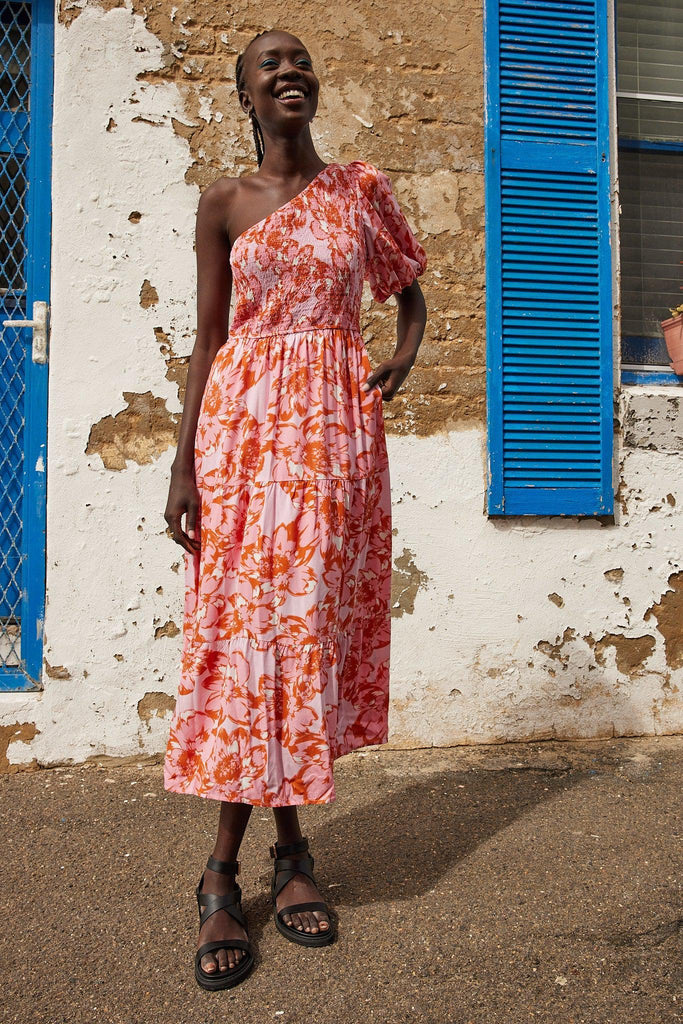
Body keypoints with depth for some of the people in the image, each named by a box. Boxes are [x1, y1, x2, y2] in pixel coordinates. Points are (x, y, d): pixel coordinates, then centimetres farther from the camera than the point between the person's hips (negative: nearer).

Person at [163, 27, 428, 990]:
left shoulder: (361, 188, 13)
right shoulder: (223, 202, 8)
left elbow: (412, 294, 23)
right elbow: (208, 339, 5)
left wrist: (404, 355, 2)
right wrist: (183, 464, -3)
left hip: (336, 423, 2)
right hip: (243, 421, -1)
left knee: (312, 618, 2)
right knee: (242, 623, -4)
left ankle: (290, 846, 16)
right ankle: (223, 870, 6)